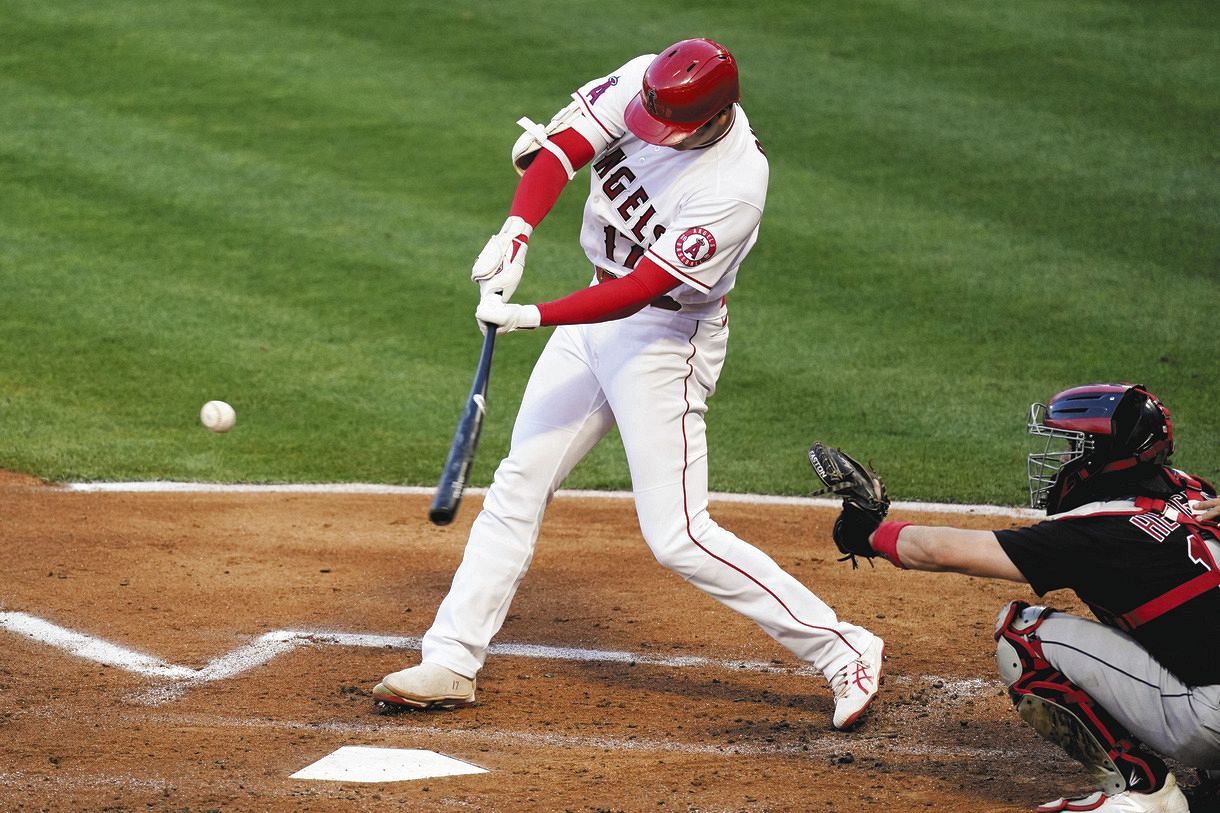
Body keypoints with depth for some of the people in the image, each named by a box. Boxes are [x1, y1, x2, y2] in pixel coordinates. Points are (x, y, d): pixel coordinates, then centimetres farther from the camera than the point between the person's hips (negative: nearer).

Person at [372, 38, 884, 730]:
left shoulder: (735, 185, -29)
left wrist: (534, 317, -37)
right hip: (595, 317, 7)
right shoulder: (640, 83, -12)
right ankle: (451, 663, 15)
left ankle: (845, 652, -3)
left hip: (666, 339, -7)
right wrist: (518, 230, -29)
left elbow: (639, 289, -30)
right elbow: (562, 146, -12)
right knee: (517, 487, 8)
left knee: (677, 536, -10)